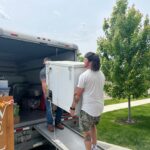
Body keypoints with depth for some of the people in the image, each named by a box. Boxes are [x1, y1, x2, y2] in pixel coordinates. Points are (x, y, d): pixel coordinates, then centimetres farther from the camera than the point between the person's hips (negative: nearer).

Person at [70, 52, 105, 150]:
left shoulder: (84, 75, -18)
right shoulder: (101, 75, 3)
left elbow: (77, 94, -15)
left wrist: (72, 108, -4)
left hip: (88, 109, -7)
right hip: (99, 107, 8)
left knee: (86, 132, 9)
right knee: (93, 126, 29)